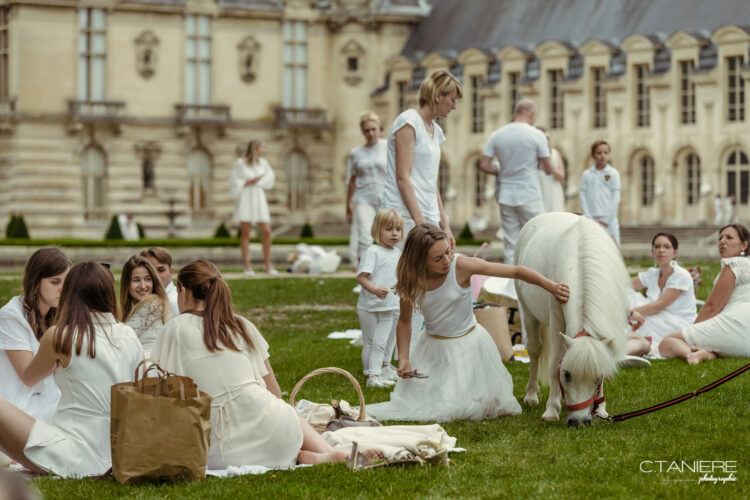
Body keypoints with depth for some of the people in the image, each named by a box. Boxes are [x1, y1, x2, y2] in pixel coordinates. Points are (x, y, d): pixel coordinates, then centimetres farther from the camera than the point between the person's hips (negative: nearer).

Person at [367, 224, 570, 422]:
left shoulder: (462, 266, -23)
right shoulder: (411, 282, -14)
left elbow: (516, 272, -22)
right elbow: (404, 321, 2)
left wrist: (551, 286, -30)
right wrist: (403, 358, -9)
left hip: (467, 344, -3)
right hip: (433, 345, 3)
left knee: (454, 406, -11)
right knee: (414, 404, -3)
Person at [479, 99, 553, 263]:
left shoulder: (497, 135, 3)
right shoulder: (537, 135, -8)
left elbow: (484, 165, 0)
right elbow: (548, 170, -6)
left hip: (506, 196, 4)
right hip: (529, 195, -4)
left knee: (510, 246, 6)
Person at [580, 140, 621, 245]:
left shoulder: (613, 174, 3)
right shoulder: (586, 175, 7)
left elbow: (615, 198, -1)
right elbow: (583, 198, 3)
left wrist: (607, 220, -7)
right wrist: (590, 219, -6)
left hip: (609, 221, -1)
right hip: (592, 220, 1)